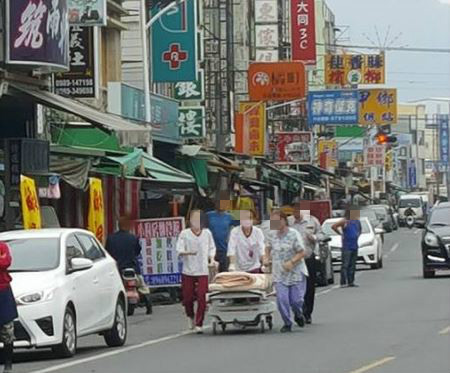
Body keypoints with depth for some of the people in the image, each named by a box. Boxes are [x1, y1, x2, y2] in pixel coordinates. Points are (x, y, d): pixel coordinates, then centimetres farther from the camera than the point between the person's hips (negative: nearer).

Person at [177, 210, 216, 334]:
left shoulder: (207, 233, 10)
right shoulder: (184, 234, 2)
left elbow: (212, 248, 19)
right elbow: (179, 251, -4)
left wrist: (212, 259, 2)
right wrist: (188, 253, -23)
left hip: (203, 271, 1)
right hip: (188, 271, -1)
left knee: (202, 298, -8)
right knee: (187, 297, 3)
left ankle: (199, 324, -4)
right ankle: (191, 317, 32)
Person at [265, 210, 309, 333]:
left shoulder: (293, 234, -11)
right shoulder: (272, 235, 5)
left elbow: (302, 252, -11)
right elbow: (268, 247, 24)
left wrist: (292, 262, -25)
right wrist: (266, 257, 4)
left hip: (296, 273, -3)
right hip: (279, 275, 3)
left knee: (296, 300, -4)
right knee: (282, 299, -10)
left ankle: (298, 315, 31)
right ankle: (287, 324, 6)